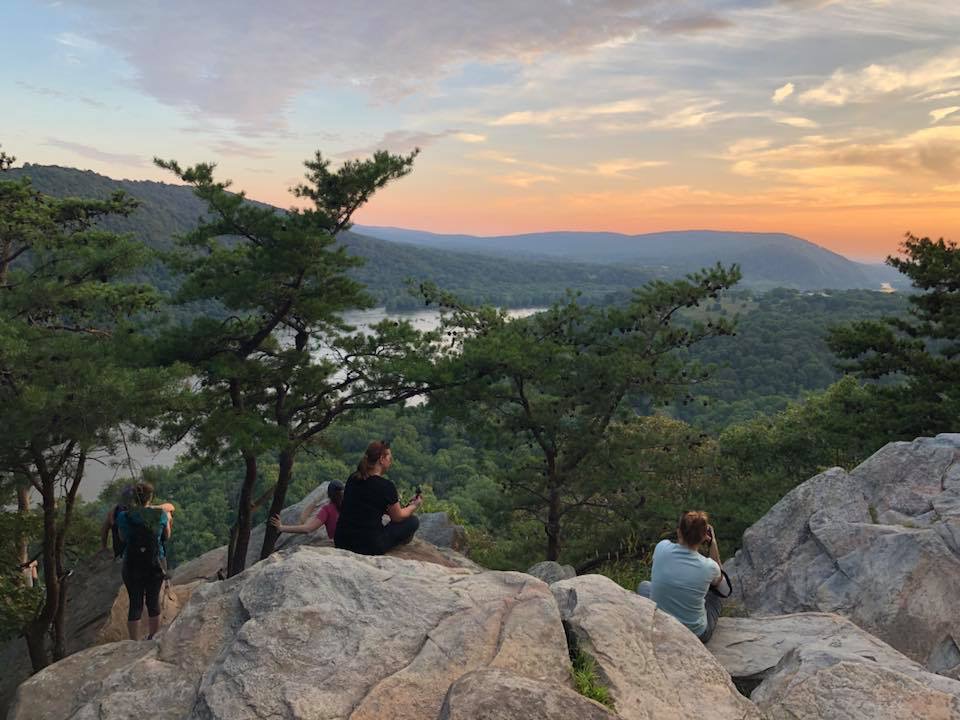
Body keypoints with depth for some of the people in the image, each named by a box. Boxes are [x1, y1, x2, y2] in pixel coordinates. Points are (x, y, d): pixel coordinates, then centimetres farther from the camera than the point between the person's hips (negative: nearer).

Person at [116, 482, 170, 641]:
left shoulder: (124, 516, -6)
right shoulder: (161, 514, -6)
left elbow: (122, 538, 10)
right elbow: (167, 537, 8)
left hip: (132, 565, 0)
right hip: (155, 564, 0)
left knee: (135, 605, 7)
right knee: (153, 602, 15)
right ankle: (152, 640, 27)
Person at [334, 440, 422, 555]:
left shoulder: (352, 479, 6)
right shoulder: (386, 486, -13)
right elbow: (398, 517, 2)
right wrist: (414, 506, 21)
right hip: (369, 548, -7)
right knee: (413, 521, 8)